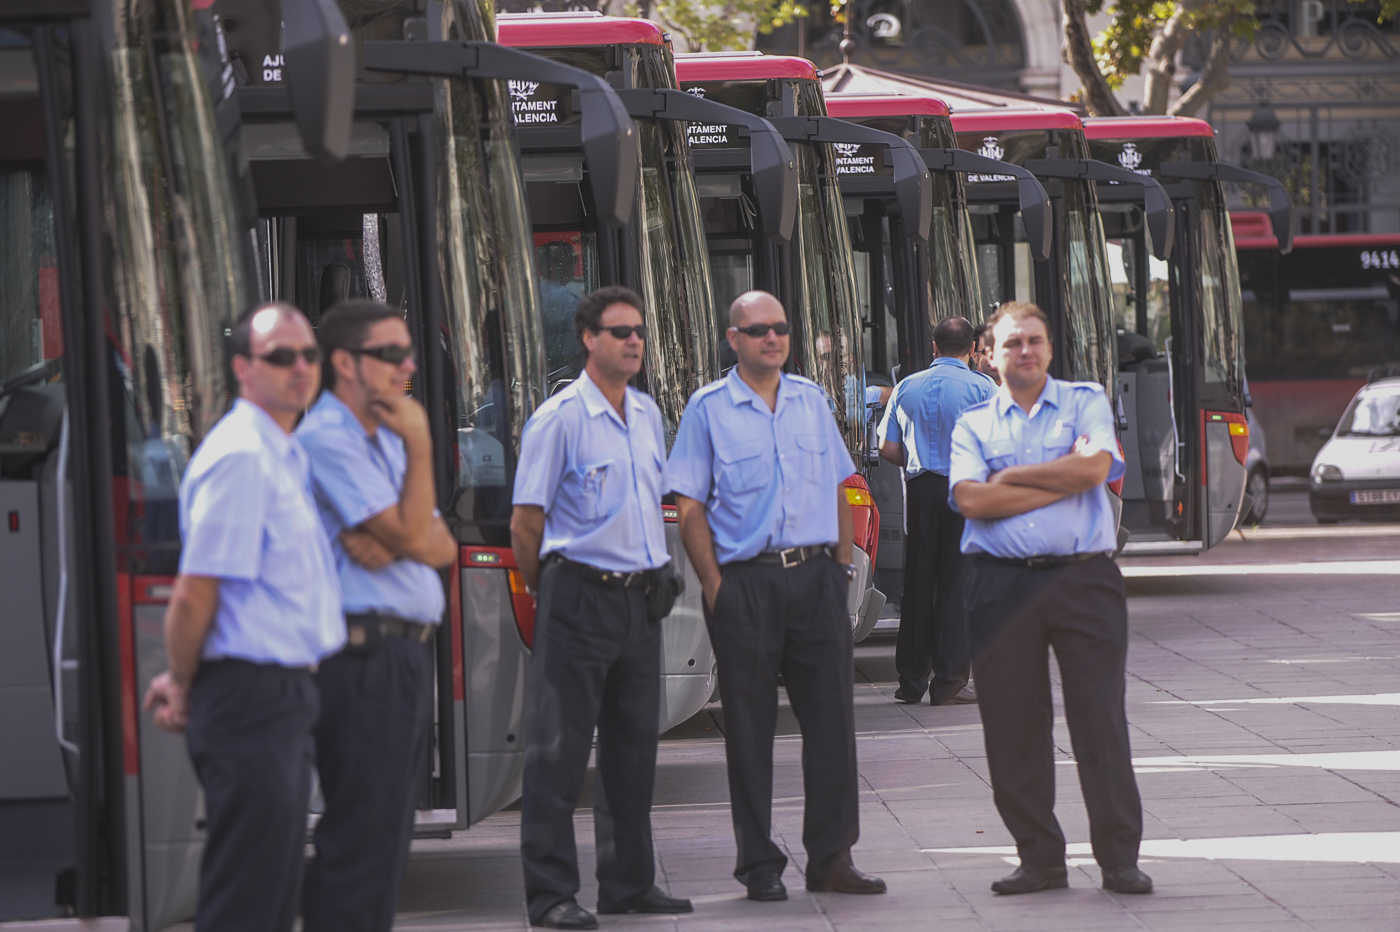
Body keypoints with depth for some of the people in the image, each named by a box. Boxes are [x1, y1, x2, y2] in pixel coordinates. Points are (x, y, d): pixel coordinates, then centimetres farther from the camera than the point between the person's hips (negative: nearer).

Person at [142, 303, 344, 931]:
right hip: (252, 692, -10)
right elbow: (194, 596, -19)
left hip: (286, 692, 10)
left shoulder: (283, 455, 16)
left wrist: (184, 680, 16)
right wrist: (184, 688, -6)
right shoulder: (241, 457, -16)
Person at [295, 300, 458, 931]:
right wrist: (420, 444, -10)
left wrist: (391, 543, -9)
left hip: (406, 656, 10)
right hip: (363, 659, -10)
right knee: (362, 841, -11)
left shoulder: (384, 440, 19)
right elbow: (412, 534, -15)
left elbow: (442, 545, 11)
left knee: (386, 840, 12)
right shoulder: (326, 439, -11)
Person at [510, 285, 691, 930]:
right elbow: (526, 521, -7)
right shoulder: (560, 418, -9)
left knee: (634, 744, 11)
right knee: (559, 749, -5)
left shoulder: (647, 415, 13)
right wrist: (549, 593, -1)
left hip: (641, 596, 7)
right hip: (580, 595, -7)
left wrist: (659, 577, 16)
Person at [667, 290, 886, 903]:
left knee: (831, 719, 1)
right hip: (745, 582, -3)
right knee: (750, 727, 0)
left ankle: (831, 858, 8)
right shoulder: (708, 409, 1)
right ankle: (760, 867, 6)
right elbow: (691, 508, -1)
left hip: (816, 578, 3)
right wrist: (715, 585, -9)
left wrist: (842, 565, 9)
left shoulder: (812, 401, 13)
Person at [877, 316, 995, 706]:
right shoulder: (981, 388, -3)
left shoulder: (908, 387, 9)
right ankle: (949, 682, -3)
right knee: (957, 584, -1)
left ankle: (911, 680, 13)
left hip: (920, 488, 3)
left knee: (917, 583, 10)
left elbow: (888, 447, 7)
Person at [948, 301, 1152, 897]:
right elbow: (971, 500, -6)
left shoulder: (1086, 402, 10)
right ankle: (1039, 859, 10)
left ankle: (1119, 858, 1)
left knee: (1101, 718, -4)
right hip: (1002, 585, 2)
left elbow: (1094, 468, -9)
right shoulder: (974, 424, 12)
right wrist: (1062, 479, -8)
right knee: (1013, 727, 2)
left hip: (1083, 578, -2)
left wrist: (1009, 476, -4)